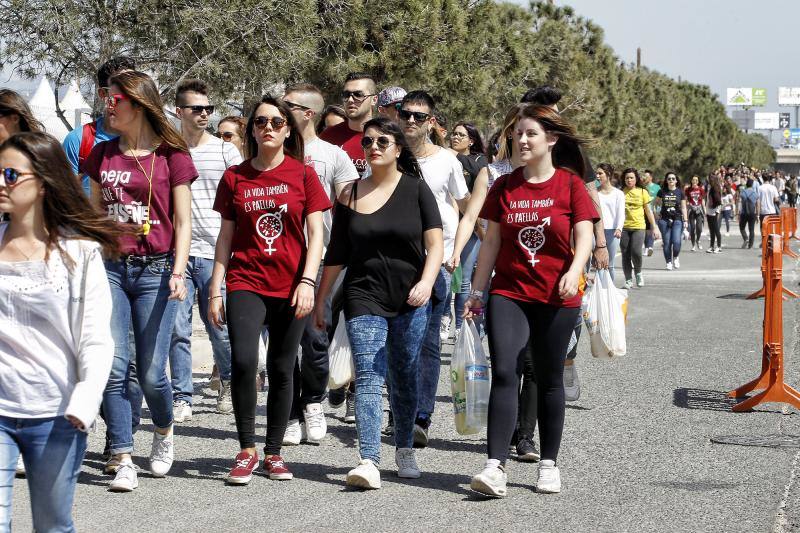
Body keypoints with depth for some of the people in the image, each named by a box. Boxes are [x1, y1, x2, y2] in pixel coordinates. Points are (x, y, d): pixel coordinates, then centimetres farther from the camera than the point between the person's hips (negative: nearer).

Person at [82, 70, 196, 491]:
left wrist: (178, 271, -12)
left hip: (154, 270, -3)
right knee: (115, 366, -6)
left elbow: (183, 221, -1)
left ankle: (163, 431, 29)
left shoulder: (171, 154, 0)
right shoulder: (102, 155, 12)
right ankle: (122, 459, -1)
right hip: (110, 269, 3)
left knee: (151, 372, -2)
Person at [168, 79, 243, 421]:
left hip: (215, 252, 0)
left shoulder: (226, 151, 5)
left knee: (220, 327, 2)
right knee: (178, 330, -1)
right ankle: (181, 398, 8)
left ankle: (227, 381, 29)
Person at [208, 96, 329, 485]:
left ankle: (273, 453, 16)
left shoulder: (303, 175, 3)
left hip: (290, 287, 0)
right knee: (243, 361, -17)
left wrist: (307, 282, -10)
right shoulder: (235, 177, 7)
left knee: (281, 370, 4)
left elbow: (316, 234, 1)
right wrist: (215, 290, 6)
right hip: (245, 283, 0)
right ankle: (246, 450, -5)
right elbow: (226, 237, 10)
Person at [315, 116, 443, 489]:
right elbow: (336, 254, 12)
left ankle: (404, 450, 27)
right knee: (368, 377, -12)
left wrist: (426, 282, -21)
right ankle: (369, 461, -21)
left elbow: (434, 244, -5)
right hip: (364, 298, 0)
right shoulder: (350, 195, 6)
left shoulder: (416, 189, 1)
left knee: (405, 377, 9)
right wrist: (320, 300, 12)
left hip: (410, 299, 0)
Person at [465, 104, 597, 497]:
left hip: (556, 299, -1)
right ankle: (496, 467, -15)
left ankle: (549, 464, 20)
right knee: (503, 375, -11)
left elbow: (584, 236, -8)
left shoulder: (570, 184, -1)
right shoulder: (504, 187, 6)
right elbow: (492, 241, 10)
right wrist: (477, 291, 8)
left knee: (549, 381, 8)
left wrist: (574, 272, -27)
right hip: (508, 294, 1)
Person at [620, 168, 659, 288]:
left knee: (636, 252, -16)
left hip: (638, 226, -1)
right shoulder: (621, 192, 4)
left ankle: (638, 272, 12)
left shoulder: (642, 192, 4)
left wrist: (654, 227, 8)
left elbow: (648, 211, 9)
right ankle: (628, 280, 13)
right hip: (624, 227, 1)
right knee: (625, 255, 1)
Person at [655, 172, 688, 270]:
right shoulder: (662, 191, 4)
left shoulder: (680, 192, 3)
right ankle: (668, 262, 12)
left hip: (677, 219, -1)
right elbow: (656, 203, 19)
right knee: (666, 242, -1)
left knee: (676, 241, -14)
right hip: (664, 220, 1)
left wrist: (685, 220, 2)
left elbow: (683, 207, 6)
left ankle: (676, 257, 14)